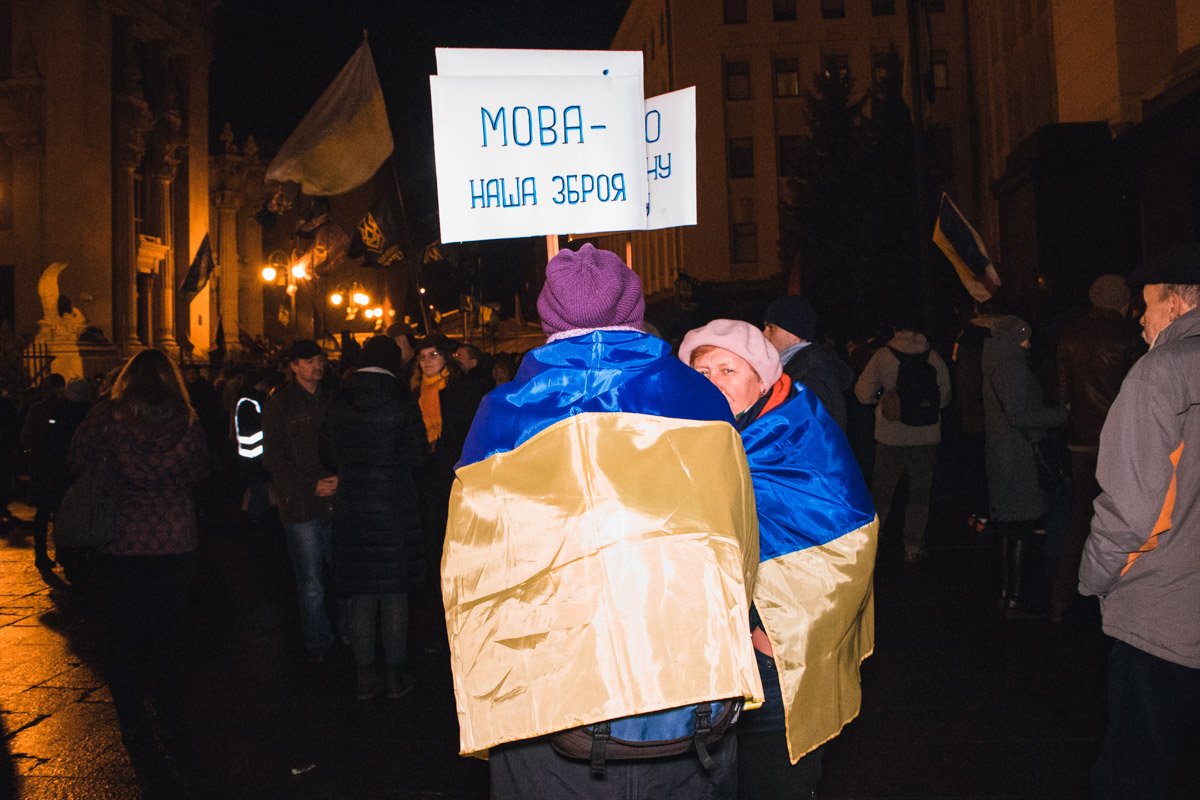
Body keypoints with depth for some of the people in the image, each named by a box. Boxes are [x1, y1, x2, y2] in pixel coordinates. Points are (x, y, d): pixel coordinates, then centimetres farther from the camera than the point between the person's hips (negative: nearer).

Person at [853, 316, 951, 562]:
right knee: (919, 494, 11)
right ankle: (914, 546, 11)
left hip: (891, 437, -1)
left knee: (882, 491, 12)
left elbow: (863, 393, -6)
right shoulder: (935, 359, -1)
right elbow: (944, 398, 6)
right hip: (926, 437, 1)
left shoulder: (882, 356, -5)